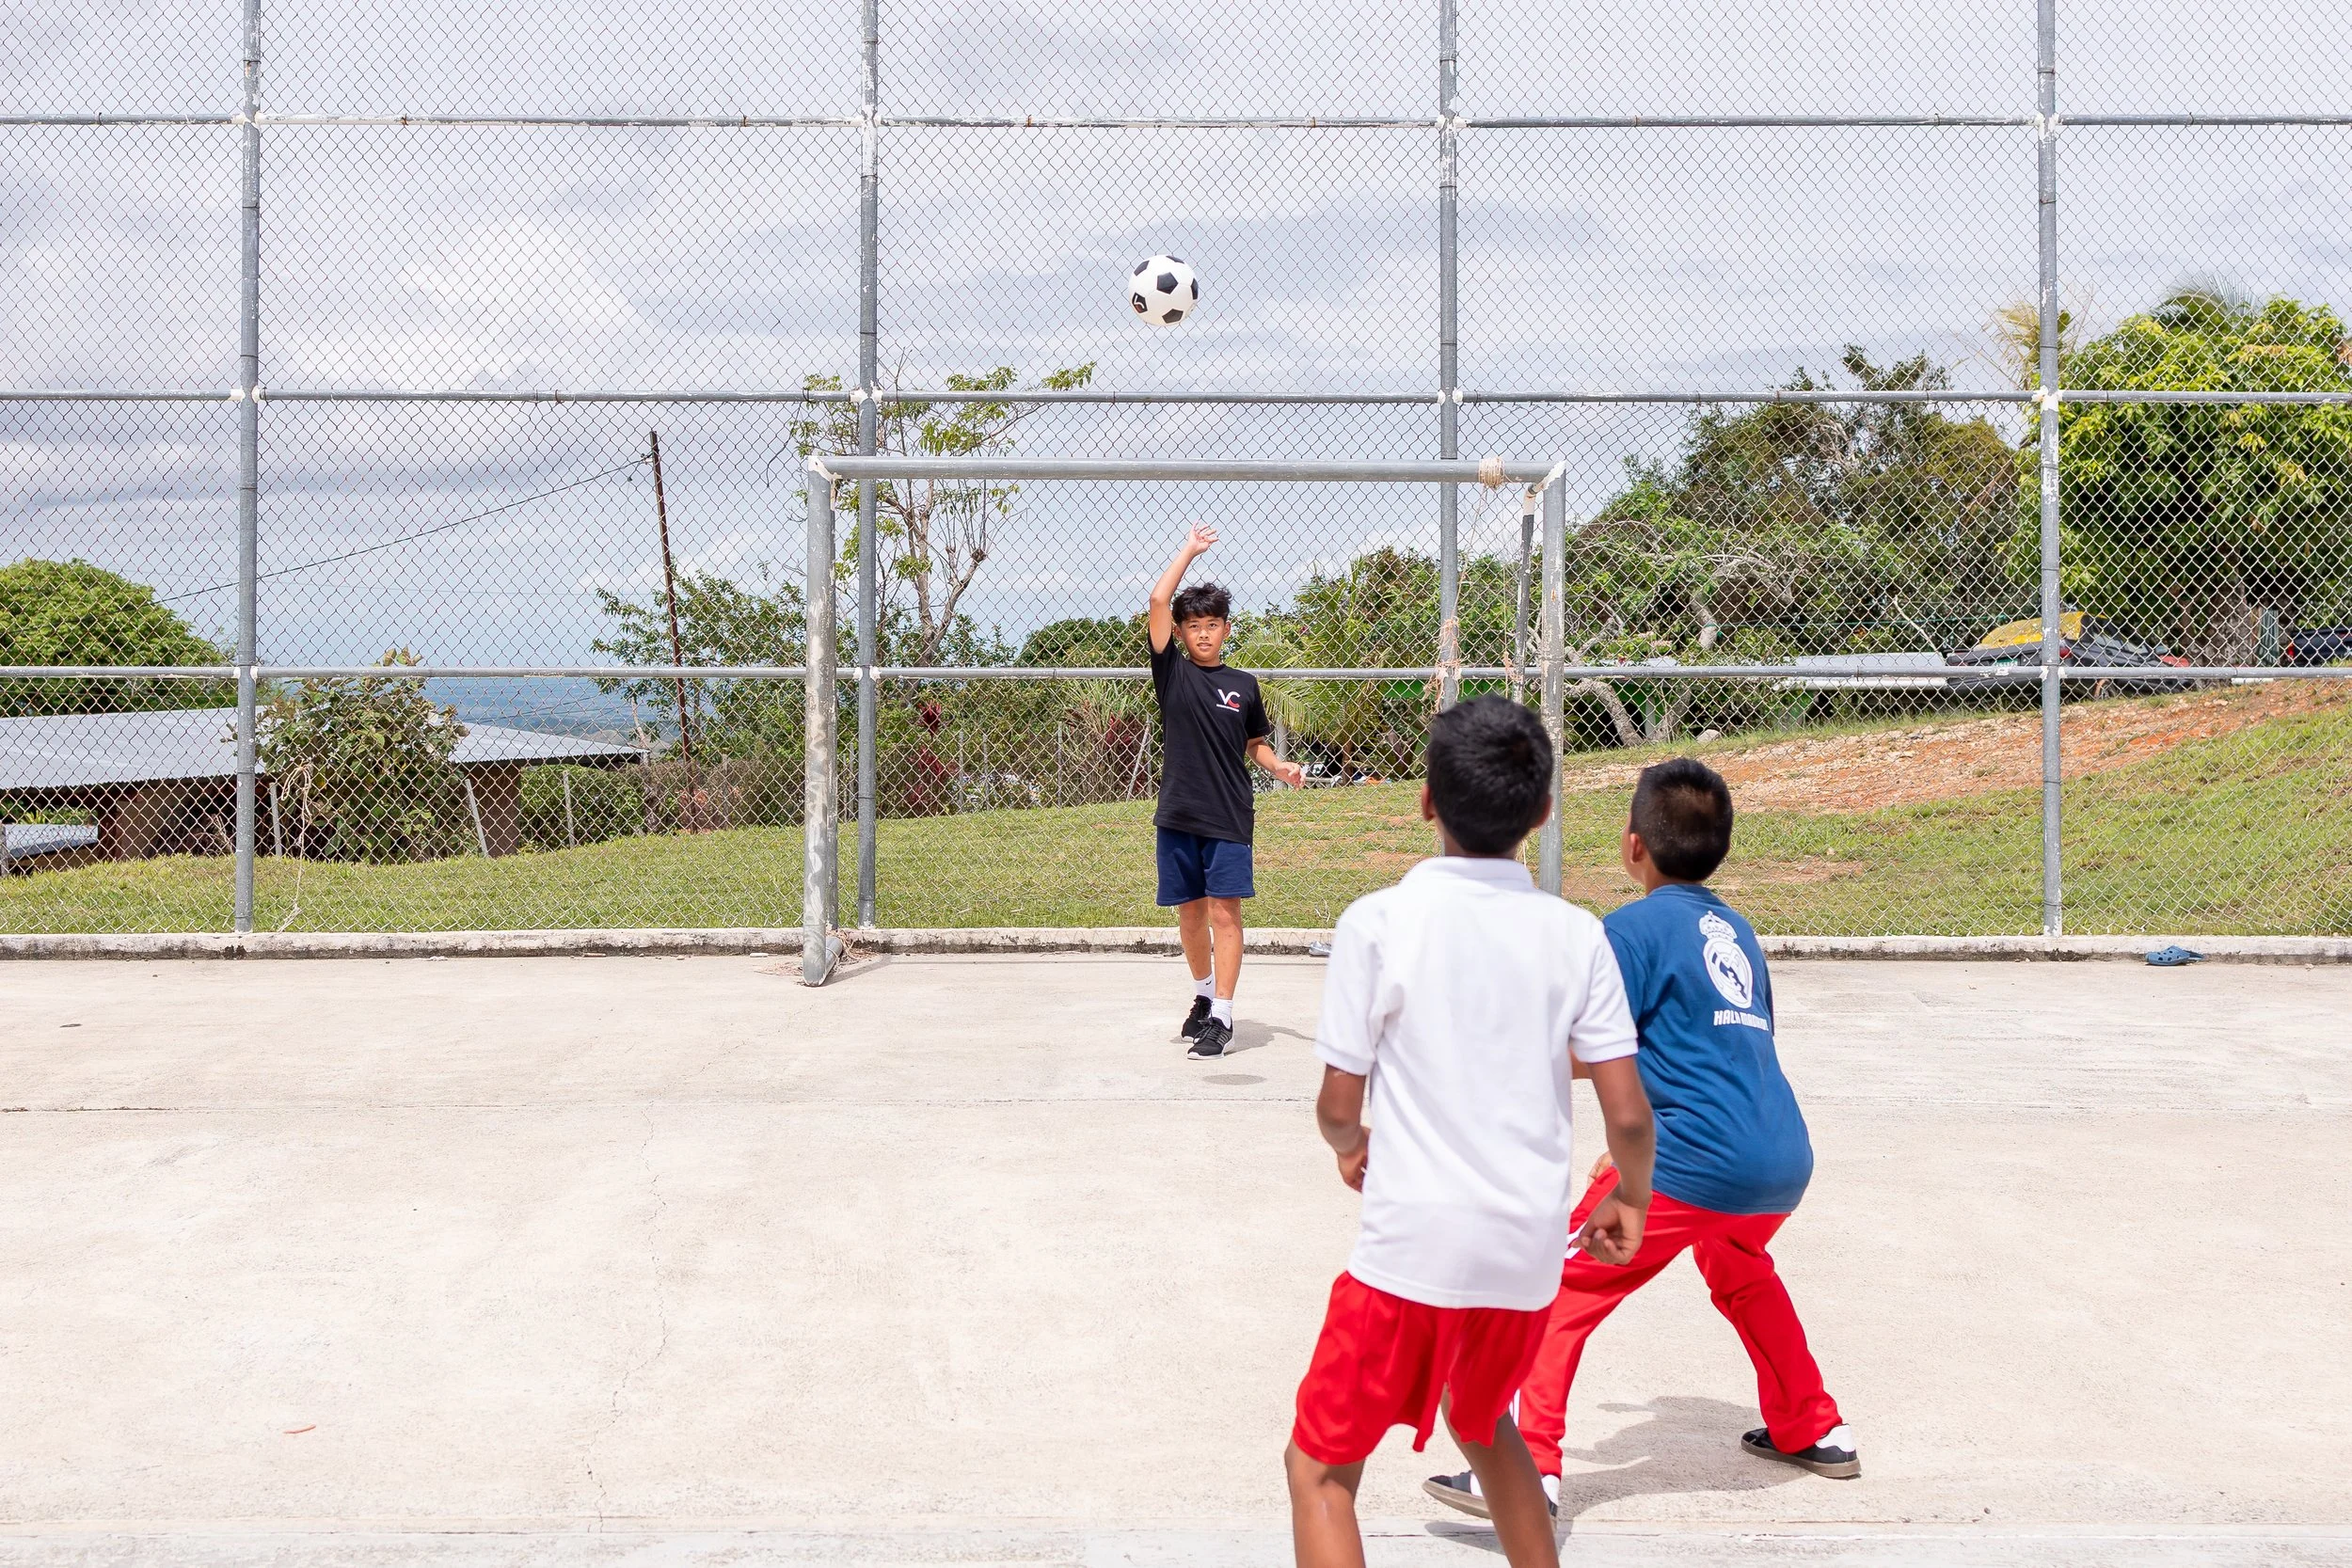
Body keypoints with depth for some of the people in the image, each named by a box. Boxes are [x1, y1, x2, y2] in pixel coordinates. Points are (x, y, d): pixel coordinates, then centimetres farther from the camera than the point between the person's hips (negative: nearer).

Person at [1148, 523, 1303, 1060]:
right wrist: (1189, 550, 1)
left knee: (1224, 911, -6)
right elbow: (1158, 601, -6)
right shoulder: (1172, 672, 3)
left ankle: (1222, 1017, -4)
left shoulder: (1244, 685, 7)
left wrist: (1280, 767, -1)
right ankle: (1204, 995, 32)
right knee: (1189, 913, 11)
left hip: (1229, 816, -1)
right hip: (1179, 814, 1)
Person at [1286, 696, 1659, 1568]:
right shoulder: (1575, 935, -1)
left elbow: (1337, 1106, -6)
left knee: (1319, 1468, 8)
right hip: (1530, 1252, 4)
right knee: (1479, 1421, 31)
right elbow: (1628, 1112, -1)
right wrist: (1631, 1200, 19)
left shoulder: (1378, 922, -9)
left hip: (1411, 1246, -4)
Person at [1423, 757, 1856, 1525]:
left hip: (1699, 1163, -8)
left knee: (1561, 1290, -1)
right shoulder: (1735, 929, 18)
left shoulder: (1636, 926, -3)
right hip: (1786, 1160, 8)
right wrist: (1636, 1143, 27)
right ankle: (1813, 1430, 44)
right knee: (1736, 1270, 36)